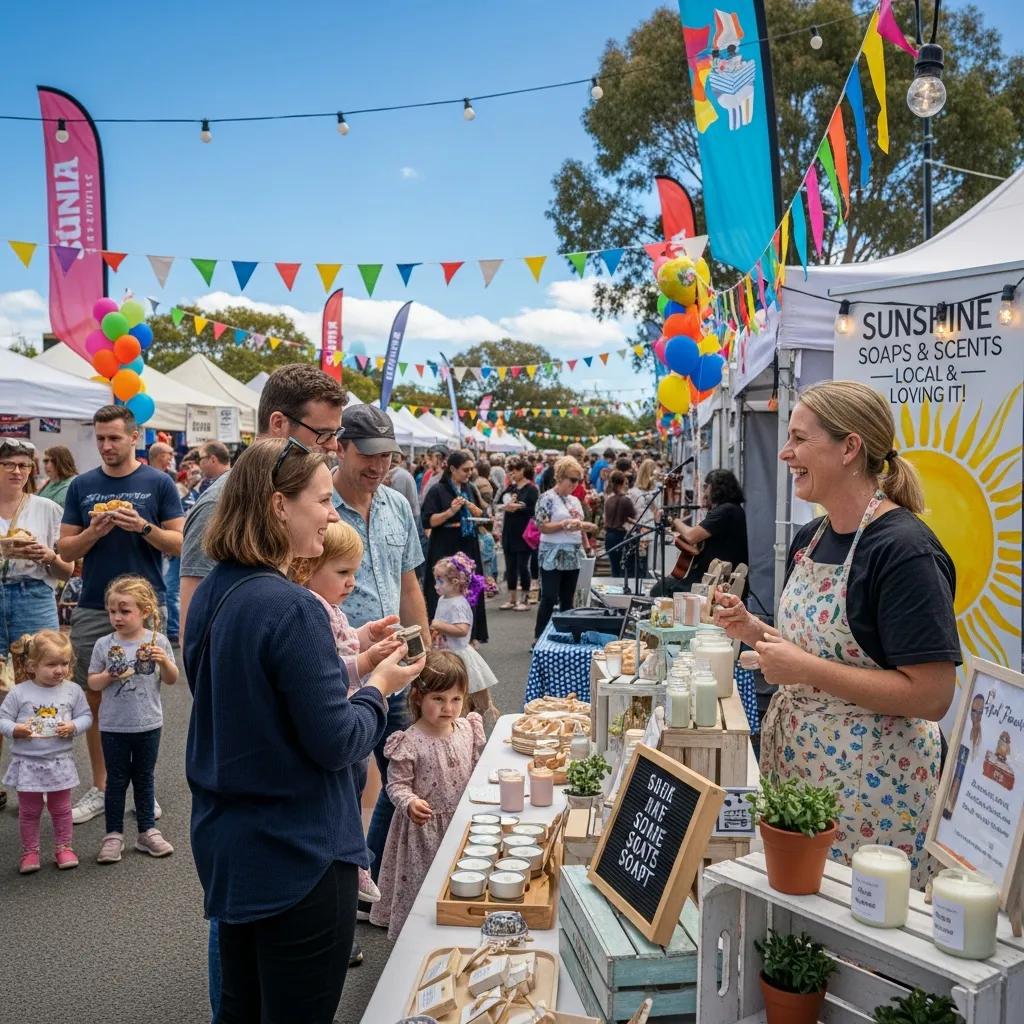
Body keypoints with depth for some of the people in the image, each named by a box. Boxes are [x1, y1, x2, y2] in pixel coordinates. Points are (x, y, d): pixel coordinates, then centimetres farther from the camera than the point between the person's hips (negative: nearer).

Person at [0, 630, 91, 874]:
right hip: (27, 762, -1)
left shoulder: (73, 691, -4)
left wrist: (73, 727, -17)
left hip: (60, 762, 1)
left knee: (61, 809, 13)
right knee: (29, 811, 11)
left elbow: (86, 716, 2)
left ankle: (63, 848, 26)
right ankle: (30, 852, 24)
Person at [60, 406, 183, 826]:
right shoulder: (82, 486, 7)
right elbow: (66, 549, 7)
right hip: (93, 607, 2)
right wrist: (93, 532, -13)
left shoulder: (159, 483, 0)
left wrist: (144, 527, -19)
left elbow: (178, 543, -2)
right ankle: (99, 786, 19)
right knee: (95, 698, 7)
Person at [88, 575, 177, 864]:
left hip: (148, 724, 1)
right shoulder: (104, 644, -6)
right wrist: (109, 676, -19)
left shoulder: (157, 641, -6)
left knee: (144, 778, 14)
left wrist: (164, 661, -18)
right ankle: (113, 834, 20)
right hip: (113, 726, 0)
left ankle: (147, 831, 25)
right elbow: (92, 683, 1)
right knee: (116, 780, 9)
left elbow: (171, 680, 1)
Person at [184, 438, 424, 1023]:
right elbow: (337, 745, -22)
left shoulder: (213, 594, 3)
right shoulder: (291, 607, -24)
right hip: (298, 856, -8)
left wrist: (347, 665, 10)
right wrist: (380, 686, -5)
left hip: (225, 844, 8)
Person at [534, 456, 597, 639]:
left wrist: (587, 527, -4)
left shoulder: (575, 500, 14)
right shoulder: (547, 498, -8)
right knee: (549, 599, -6)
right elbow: (541, 526, -14)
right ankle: (539, 638, 2)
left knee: (568, 600, 9)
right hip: (553, 557, -7)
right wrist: (564, 524, -23)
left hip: (572, 557, 7)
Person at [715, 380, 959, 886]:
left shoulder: (906, 550, -20)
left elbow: (932, 696, -22)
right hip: (795, 757, 8)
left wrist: (807, 669, -23)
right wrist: (754, 631, 1)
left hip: (869, 781, -8)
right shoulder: (809, 538, 6)